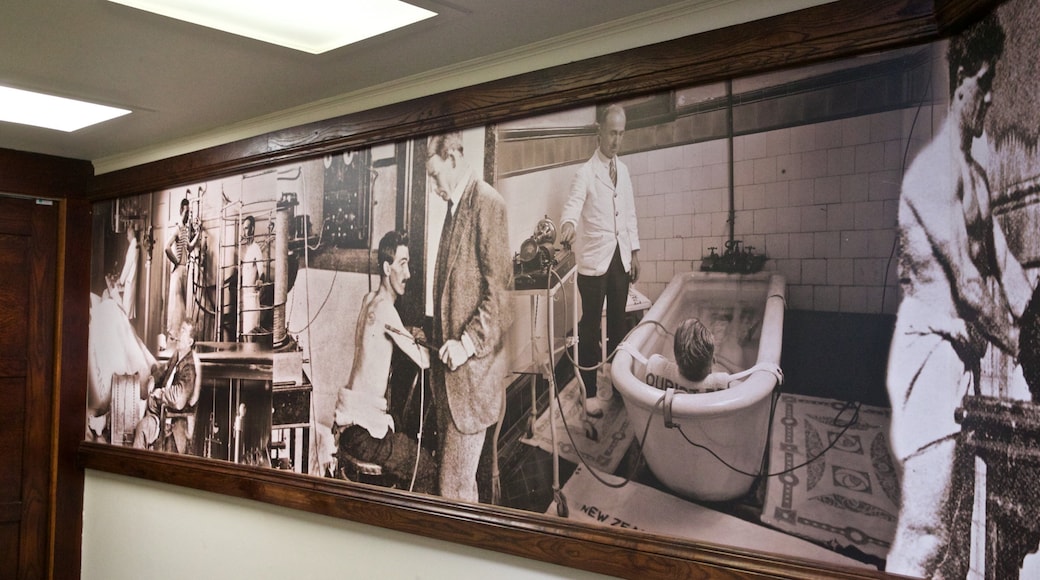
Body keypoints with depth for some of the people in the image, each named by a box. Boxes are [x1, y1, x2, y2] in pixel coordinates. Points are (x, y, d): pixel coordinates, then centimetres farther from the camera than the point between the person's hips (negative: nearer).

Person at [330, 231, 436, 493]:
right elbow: (423, 360, -19)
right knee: (427, 472, -5)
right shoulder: (384, 309, -19)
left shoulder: (369, 300, 9)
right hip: (362, 428, -9)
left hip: (348, 422, 9)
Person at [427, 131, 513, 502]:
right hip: (450, 361, 9)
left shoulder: (487, 203, -12)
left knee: (456, 484, -5)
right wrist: (438, 336, 12)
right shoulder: (453, 206, 16)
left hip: (473, 364, -9)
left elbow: (499, 287, -17)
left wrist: (468, 342, -19)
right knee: (449, 468, 15)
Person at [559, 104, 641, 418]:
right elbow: (572, 206, -24)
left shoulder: (623, 170, 11)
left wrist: (635, 251, 14)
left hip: (620, 259, 6)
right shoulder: (585, 173, -9)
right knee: (590, 326, 0)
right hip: (594, 260, -6)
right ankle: (590, 392, 7)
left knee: (618, 322, 13)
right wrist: (568, 224, -46)